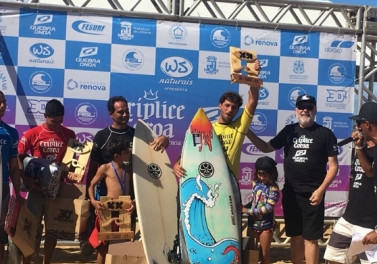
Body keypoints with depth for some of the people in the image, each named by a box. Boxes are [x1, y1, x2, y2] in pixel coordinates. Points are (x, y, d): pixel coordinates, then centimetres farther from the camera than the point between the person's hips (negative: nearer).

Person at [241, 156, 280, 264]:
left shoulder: (273, 189, -16)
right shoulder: (255, 183, 1)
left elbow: (268, 207, -22)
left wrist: (248, 211, -22)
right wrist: (244, 207, -7)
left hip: (266, 225, -5)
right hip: (252, 223, 5)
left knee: (264, 254, 7)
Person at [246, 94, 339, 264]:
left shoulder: (325, 134, -3)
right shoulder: (289, 131, 8)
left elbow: (333, 166, -3)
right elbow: (266, 147, 16)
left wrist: (321, 189, -13)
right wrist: (247, 132, 3)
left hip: (312, 194, -4)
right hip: (290, 193, 4)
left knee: (310, 238, 0)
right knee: (295, 236, 13)